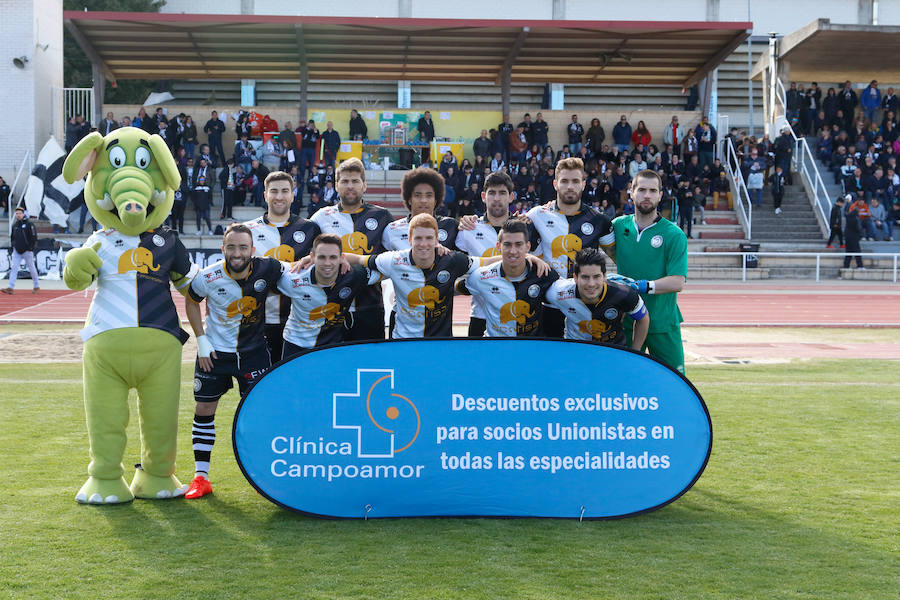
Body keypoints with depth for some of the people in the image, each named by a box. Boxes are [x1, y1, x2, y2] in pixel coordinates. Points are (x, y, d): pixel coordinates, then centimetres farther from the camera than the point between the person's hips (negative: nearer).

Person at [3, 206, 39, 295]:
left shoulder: (29, 224, -6)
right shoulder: (14, 225, 12)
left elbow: (34, 237, -9)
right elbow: (12, 237, 25)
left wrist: (30, 248, -13)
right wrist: (13, 246, 11)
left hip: (27, 251, -5)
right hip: (17, 251, 5)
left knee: (31, 268, 4)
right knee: (13, 267, -7)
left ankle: (37, 286, 18)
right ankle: (10, 288, -12)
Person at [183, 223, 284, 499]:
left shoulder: (266, 269, -18)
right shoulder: (208, 277, -18)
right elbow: (191, 302, 3)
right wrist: (201, 341, -1)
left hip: (254, 351, 0)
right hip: (214, 352, 0)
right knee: (203, 410, 3)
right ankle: (201, 478, 15)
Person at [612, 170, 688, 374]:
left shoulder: (674, 234, -5)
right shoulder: (619, 225, 6)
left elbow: (677, 282, -13)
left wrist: (643, 286, -22)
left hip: (663, 324, -3)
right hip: (626, 322, 3)